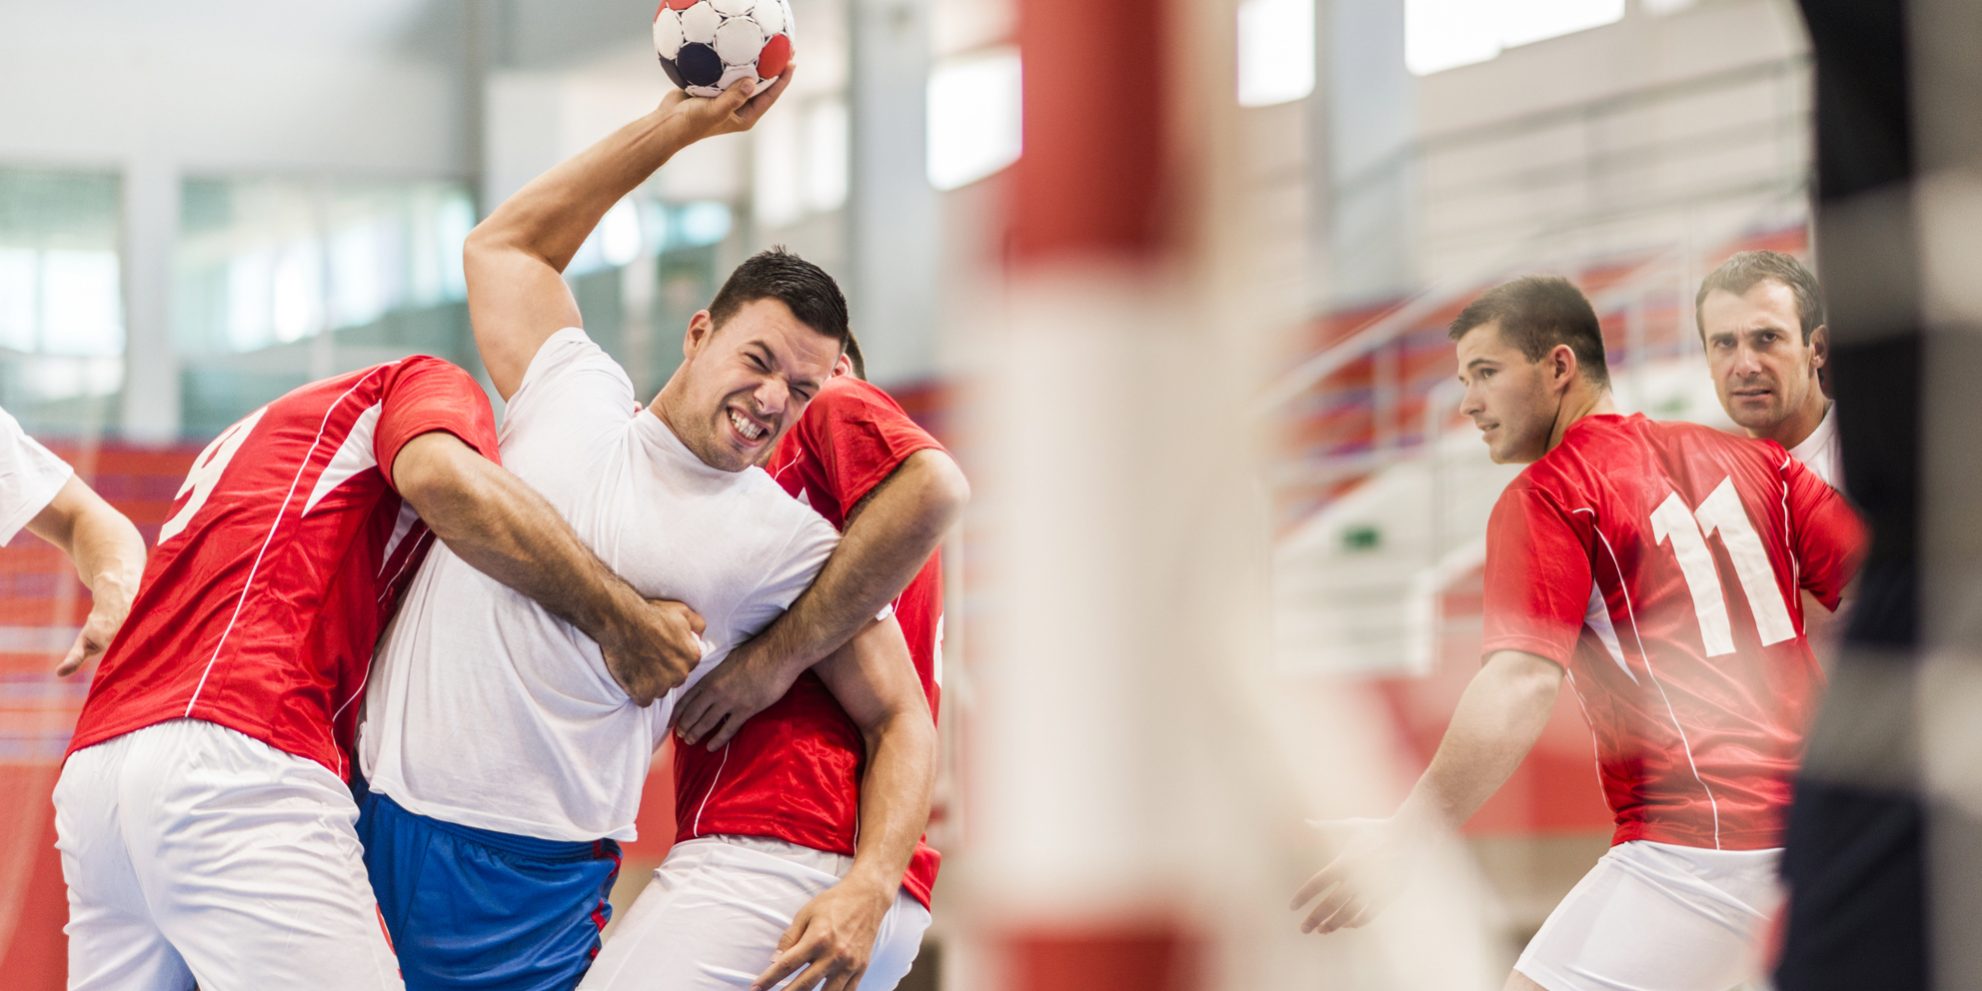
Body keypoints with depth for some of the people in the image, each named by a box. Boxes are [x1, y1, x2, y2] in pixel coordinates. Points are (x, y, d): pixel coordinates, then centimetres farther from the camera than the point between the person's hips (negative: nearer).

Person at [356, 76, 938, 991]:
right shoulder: (576, 398, 10)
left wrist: (868, 888, -14)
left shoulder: (791, 545, 3)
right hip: (375, 817, 3)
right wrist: (679, 125, 18)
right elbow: (504, 242, 24)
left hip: (537, 881, -2)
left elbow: (901, 719, 5)